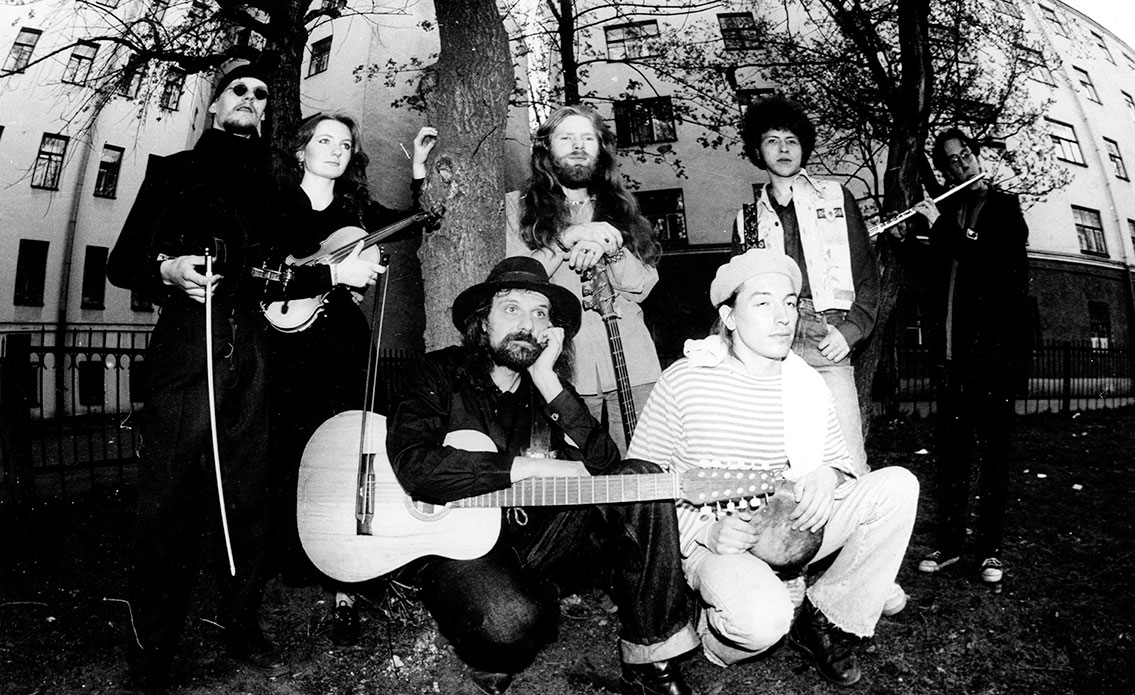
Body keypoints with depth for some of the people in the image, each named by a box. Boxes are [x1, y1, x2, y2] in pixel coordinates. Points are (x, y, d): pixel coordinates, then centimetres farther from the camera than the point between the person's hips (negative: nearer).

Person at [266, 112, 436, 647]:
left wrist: (419, 166, 11)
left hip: (348, 347, 2)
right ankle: (296, 573, 18)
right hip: (291, 348, -2)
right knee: (293, 462, -1)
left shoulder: (358, 210, 15)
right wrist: (335, 271, -17)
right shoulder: (277, 204, 6)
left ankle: (345, 588, 4)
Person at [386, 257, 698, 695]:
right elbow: (413, 465, -21)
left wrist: (547, 379, -14)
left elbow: (603, 464, -8)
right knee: (514, 619, -37)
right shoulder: (442, 374, -2)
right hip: (455, 544, -4)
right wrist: (531, 467, -21)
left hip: (535, 541, 5)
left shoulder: (548, 389, 9)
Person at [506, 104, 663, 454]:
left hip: (632, 367, 3)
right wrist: (566, 239, -12)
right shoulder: (517, 207, 10)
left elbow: (641, 287, 7)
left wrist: (609, 247, -11)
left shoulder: (621, 207, 18)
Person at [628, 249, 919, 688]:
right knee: (763, 619, -36)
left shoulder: (808, 387, 2)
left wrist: (828, 477, -16)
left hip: (791, 532, 5)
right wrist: (705, 532, -20)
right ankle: (719, 639, 4)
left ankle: (826, 616, 3)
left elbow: (840, 465, 11)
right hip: (711, 542, -5)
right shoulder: (684, 381, -12)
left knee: (898, 485, -11)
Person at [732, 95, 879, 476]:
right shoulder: (748, 218, 19)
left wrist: (850, 330, -3)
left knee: (849, 467, -9)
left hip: (826, 341, -1)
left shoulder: (836, 198, 15)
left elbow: (867, 275, 11)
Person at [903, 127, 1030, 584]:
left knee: (993, 450, 1)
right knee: (951, 448, 5)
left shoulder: (1004, 207, 3)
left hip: (996, 349, -4)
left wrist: (940, 227, -13)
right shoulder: (949, 213, 15)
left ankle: (991, 549, 9)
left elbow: (1000, 264, -13)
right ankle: (949, 542, 13)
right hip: (955, 351, 4)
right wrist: (903, 241, 1)